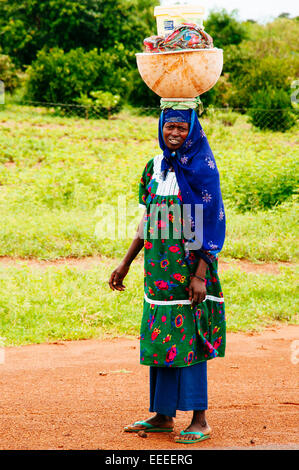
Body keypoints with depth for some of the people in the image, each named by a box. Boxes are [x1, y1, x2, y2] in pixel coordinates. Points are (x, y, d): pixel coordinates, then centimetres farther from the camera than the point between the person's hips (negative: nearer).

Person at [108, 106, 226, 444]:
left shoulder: (202, 168, -8)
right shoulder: (154, 167, 11)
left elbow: (210, 224, -12)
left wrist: (200, 274, -18)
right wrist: (125, 264, 15)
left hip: (190, 264, -6)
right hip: (159, 267, 6)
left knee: (188, 338, -5)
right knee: (162, 337, 9)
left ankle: (200, 419, 2)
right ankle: (163, 416, 17)